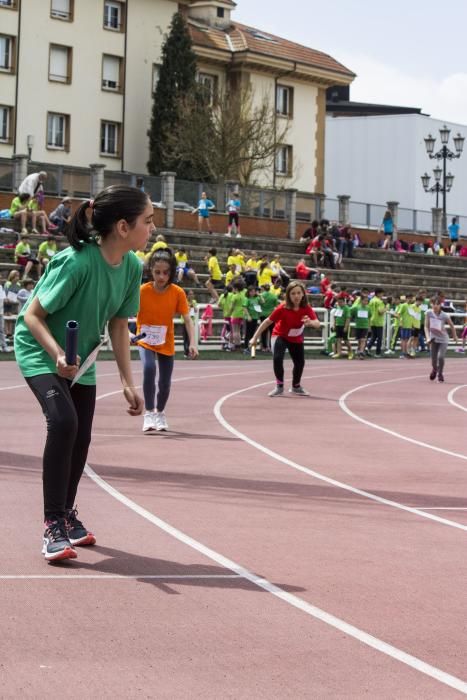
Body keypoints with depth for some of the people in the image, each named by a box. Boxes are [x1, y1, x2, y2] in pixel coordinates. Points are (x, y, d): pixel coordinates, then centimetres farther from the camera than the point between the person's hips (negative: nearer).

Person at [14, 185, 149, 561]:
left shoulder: (132, 267, -10)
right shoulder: (76, 261, -31)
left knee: (81, 436, 8)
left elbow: (118, 325, 1)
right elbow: (32, 315, -23)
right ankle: (54, 526, -17)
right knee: (63, 421, -26)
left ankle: (67, 512, 34)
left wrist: (128, 383, -2)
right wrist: (57, 355, -39)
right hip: (40, 351, -7)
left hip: (80, 359, 7)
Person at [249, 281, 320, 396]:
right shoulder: (283, 308, -30)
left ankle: (296, 386, 38)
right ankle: (279, 386, -5)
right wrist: (255, 338, -20)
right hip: (280, 336, -3)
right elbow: (267, 322, -22)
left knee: (300, 362, 9)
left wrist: (310, 322, -58)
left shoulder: (306, 308, -24)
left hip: (297, 338, 3)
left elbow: (318, 324, -33)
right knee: (277, 358, -26)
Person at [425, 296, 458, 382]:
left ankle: (440, 374, 7)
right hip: (434, 339, 2)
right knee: (433, 359, 4)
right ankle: (434, 369, 41)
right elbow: (426, 327, -11)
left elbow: (451, 325, -2)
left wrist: (455, 336, 10)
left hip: (443, 339, -2)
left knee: (440, 357, -19)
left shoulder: (444, 316, -18)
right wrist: (428, 338, -23)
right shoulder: (428, 313, -14)